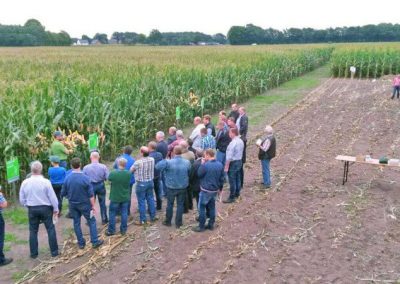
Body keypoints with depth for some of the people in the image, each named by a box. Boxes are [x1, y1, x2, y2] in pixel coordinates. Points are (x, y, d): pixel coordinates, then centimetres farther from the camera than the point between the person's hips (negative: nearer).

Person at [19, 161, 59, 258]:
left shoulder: (25, 182, -4)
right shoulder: (45, 182, -14)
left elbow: (22, 199, 4)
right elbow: (52, 197, -10)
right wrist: (56, 209, 3)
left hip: (32, 209, 3)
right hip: (45, 208, -3)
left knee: (33, 231, 13)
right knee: (50, 229, 7)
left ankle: (33, 253, 19)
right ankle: (54, 251, 12)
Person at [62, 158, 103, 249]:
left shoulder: (67, 178, -10)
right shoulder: (85, 178, -18)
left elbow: (63, 194, -2)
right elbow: (91, 194, -15)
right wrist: (93, 206, -7)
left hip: (72, 204, 3)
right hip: (84, 204, -3)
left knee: (76, 223, 14)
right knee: (91, 221, 10)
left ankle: (81, 243, 22)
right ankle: (95, 241, 12)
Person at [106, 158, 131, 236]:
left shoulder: (113, 173, -21)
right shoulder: (128, 173, -14)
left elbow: (109, 180, -2)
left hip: (115, 197, -2)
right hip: (125, 197, 2)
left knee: (112, 214, 11)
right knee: (124, 213, 13)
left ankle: (111, 230, 20)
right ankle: (123, 230, 22)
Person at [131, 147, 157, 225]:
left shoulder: (138, 162, -21)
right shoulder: (152, 160, -6)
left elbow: (131, 170, -6)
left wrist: (137, 170, 15)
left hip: (141, 184, -5)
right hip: (150, 182, 5)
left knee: (141, 202, 4)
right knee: (150, 199, 16)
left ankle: (143, 220, 11)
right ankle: (153, 217, 27)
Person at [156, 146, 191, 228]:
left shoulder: (168, 162, -20)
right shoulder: (187, 162, -9)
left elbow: (158, 166, -14)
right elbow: (189, 173, 4)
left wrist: (164, 160, -2)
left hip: (172, 187, -2)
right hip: (183, 187, 2)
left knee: (170, 204, 14)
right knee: (180, 205, 12)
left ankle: (168, 221, 28)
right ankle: (178, 223, 20)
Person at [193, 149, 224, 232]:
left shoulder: (205, 165, -21)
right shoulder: (220, 165, -1)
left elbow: (199, 174, -7)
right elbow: (221, 178, 6)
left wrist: (202, 164, -2)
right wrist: (220, 188, 18)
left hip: (205, 190, -6)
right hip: (215, 190, 7)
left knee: (202, 208, 4)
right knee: (212, 207, 17)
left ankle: (201, 226, 9)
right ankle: (211, 224, 25)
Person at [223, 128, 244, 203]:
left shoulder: (233, 143, -24)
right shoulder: (241, 141, 4)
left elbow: (229, 156, -23)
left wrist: (226, 166, -18)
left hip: (233, 163, -9)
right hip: (239, 161, 9)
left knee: (232, 181, -3)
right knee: (237, 179, 20)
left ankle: (231, 198, 3)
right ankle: (237, 194, 34)